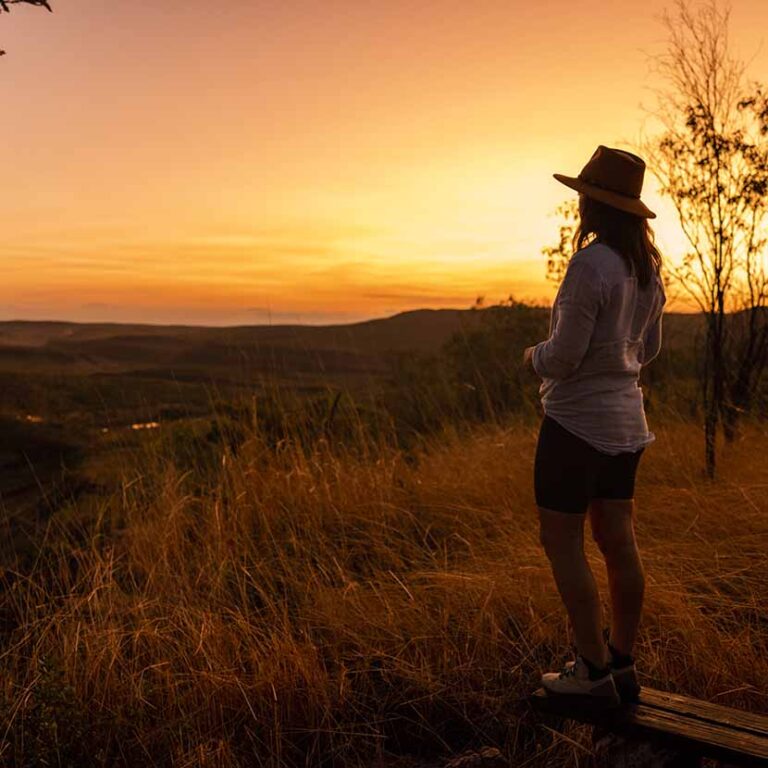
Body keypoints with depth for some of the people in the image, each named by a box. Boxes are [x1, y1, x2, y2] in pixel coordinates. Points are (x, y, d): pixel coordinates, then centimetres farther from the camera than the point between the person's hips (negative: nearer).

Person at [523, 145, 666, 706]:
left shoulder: (590, 265, -20)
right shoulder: (649, 268, 7)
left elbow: (563, 356, -20)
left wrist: (533, 356, 0)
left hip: (576, 419, -8)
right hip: (625, 418, 9)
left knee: (562, 540, 1)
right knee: (618, 540, 12)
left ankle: (594, 671, 6)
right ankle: (623, 665, 22)